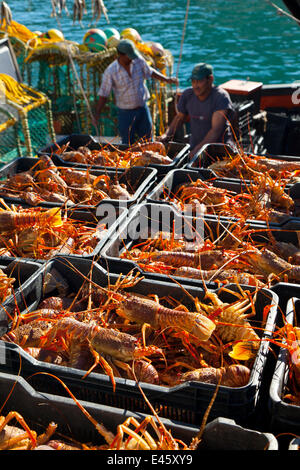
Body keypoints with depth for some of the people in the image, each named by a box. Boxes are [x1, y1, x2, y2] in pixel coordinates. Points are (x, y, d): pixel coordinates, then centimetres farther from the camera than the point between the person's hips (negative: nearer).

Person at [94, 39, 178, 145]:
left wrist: (167, 79, 3)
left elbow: (150, 72, 11)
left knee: (147, 141, 14)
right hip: (125, 112, -3)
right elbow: (103, 95, -14)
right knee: (128, 145, 6)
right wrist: (97, 115, -21)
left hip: (143, 108, 4)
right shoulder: (110, 72, -18)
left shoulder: (138, 60, -9)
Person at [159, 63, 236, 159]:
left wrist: (198, 149, -35)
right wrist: (167, 134, -1)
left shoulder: (221, 96, -16)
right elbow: (179, 117, 17)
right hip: (195, 145, 4)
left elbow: (216, 130, -24)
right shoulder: (187, 94, -1)